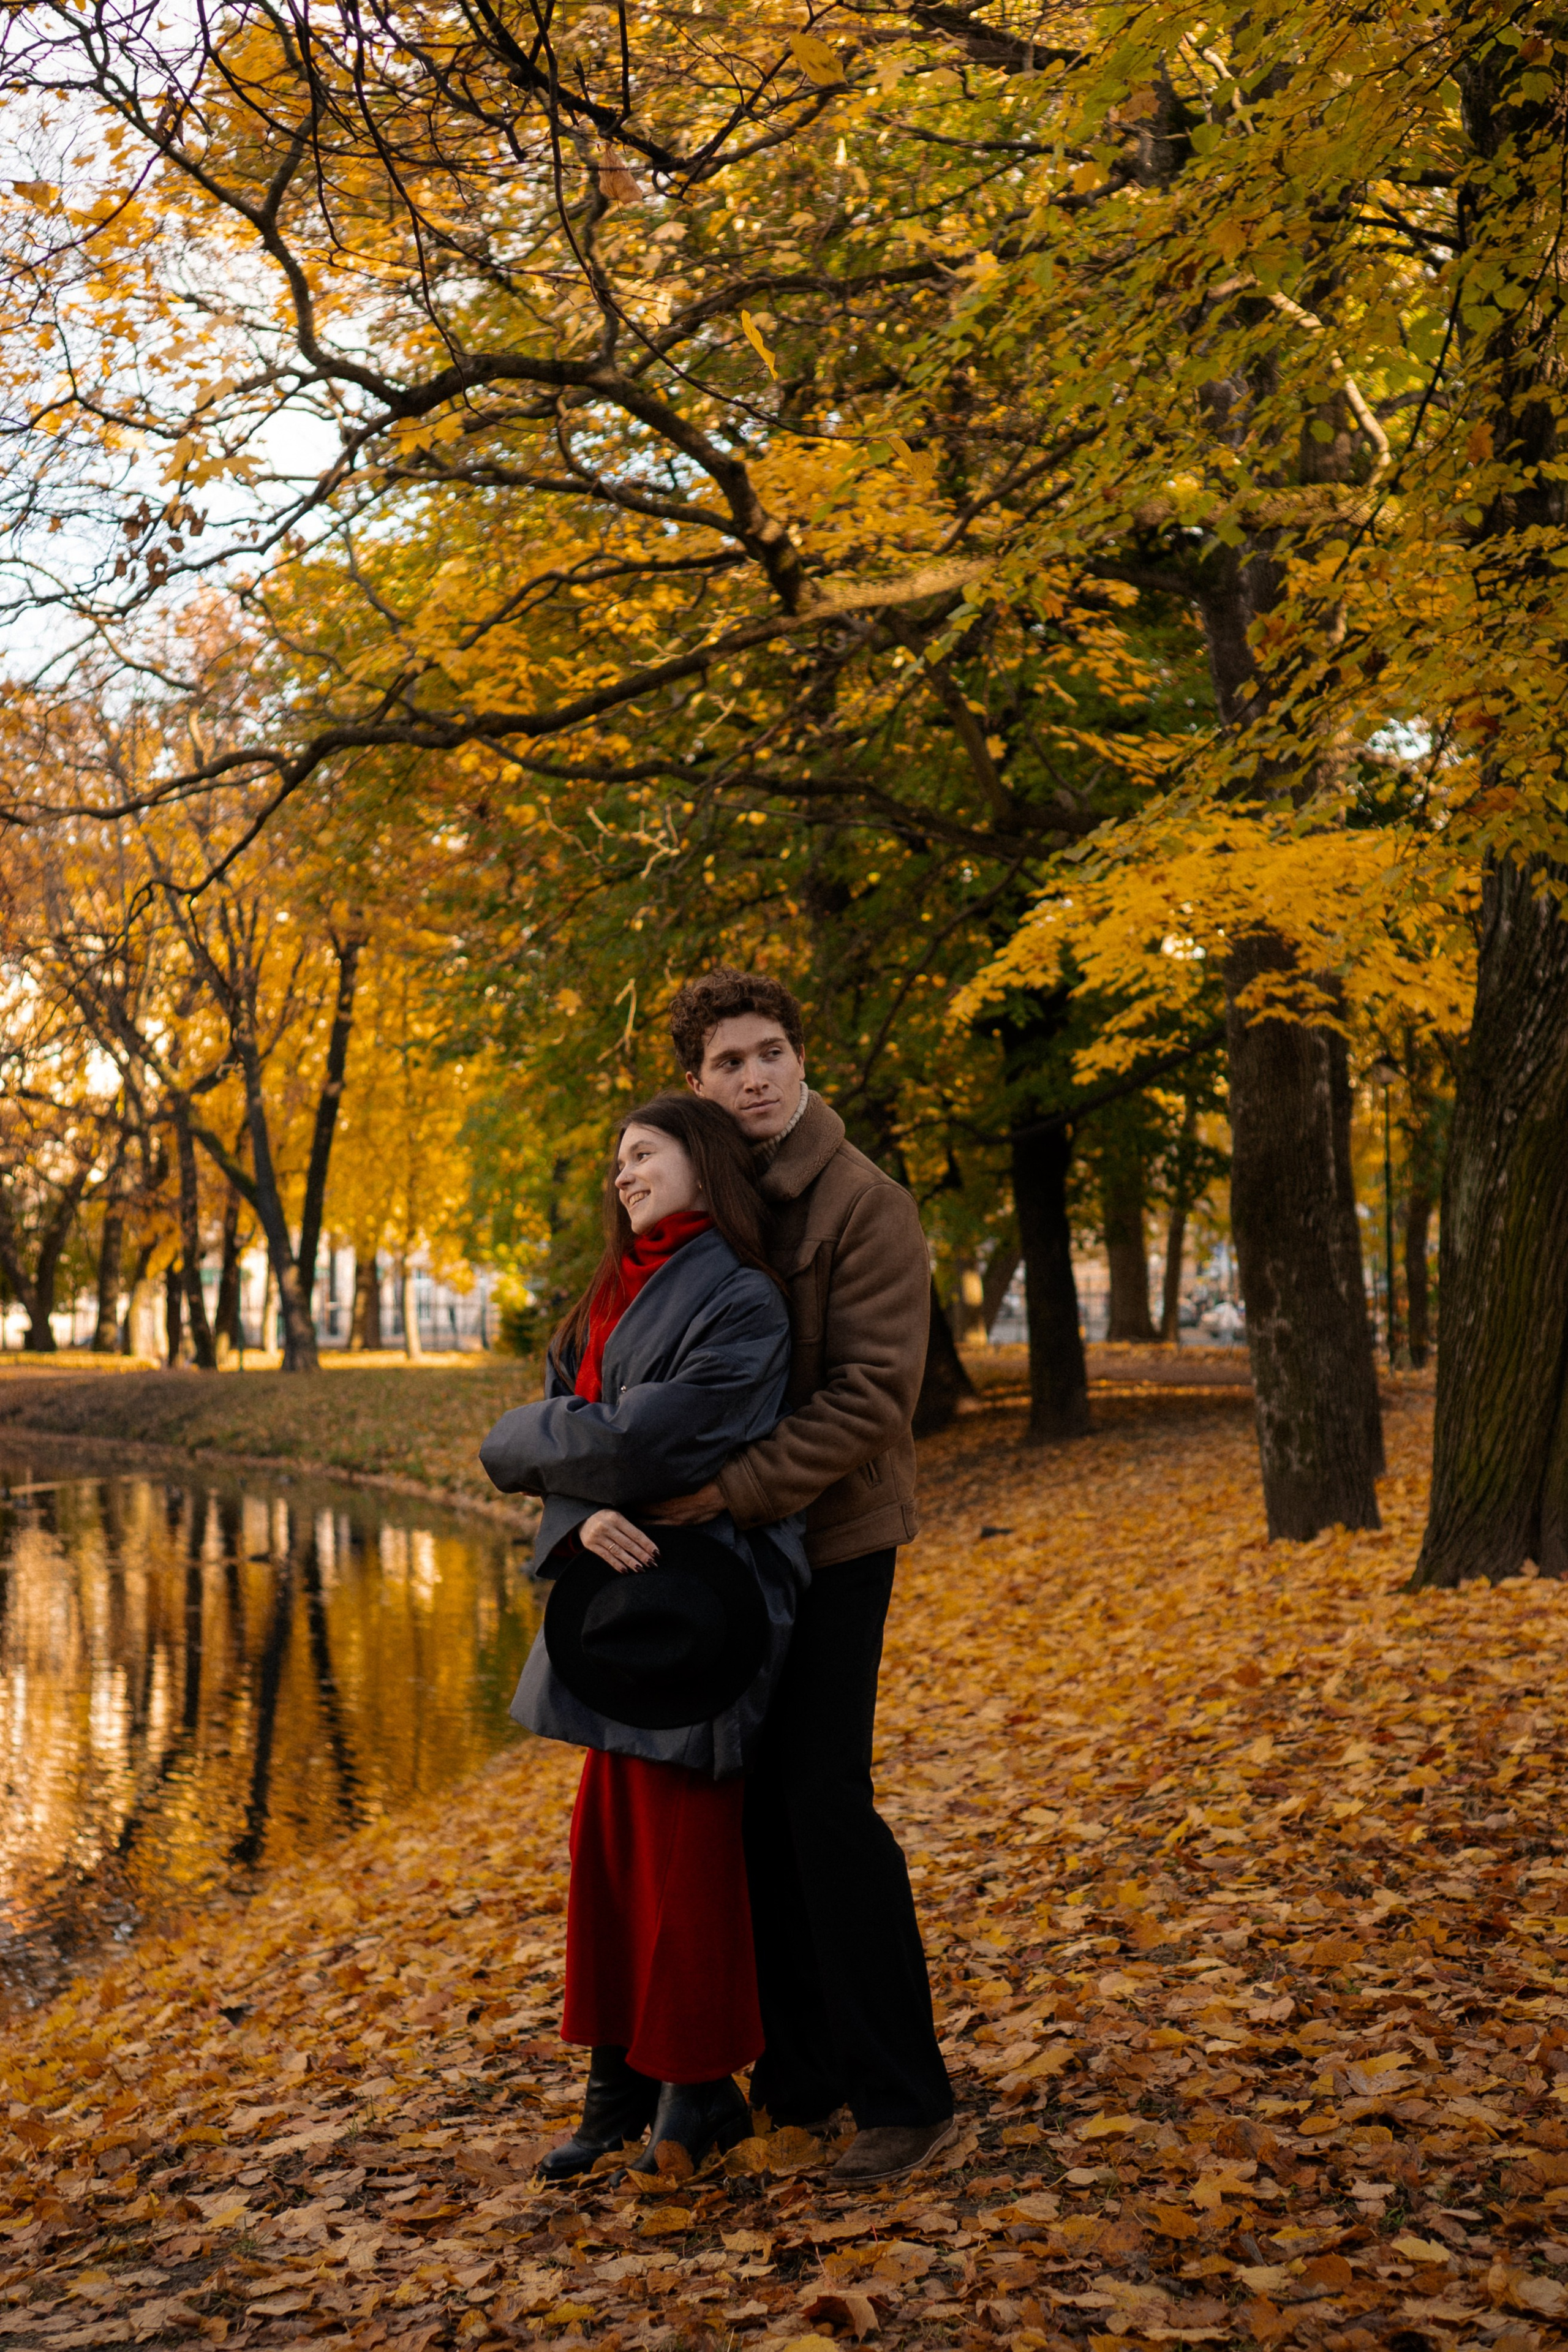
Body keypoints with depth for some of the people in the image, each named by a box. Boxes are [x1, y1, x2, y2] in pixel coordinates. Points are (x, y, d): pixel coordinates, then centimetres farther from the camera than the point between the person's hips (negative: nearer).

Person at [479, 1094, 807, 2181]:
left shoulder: (740, 1303, -14)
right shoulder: (615, 1296, 12)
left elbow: (643, 1441, -22)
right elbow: (574, 1428, 6)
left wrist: (522, 1444, -5)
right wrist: (582, 1516, -16)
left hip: (695, 1608, -8)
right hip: (620, 1595, 8)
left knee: (683, 1850, 1)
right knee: (610, 1843, 13)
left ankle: (699, 2092, 18)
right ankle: (622, 2080, 26)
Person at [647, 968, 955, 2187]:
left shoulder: (864, 1205, -12)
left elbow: (871, 1393, -19)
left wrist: (738, 1487, -24)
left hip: (834, 1537, -7)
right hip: (735, 1541, 7)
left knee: (826, 1805, -9)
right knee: (756, 1808, 11)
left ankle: (906, 2097, 3)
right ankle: (799, 2070, 25)